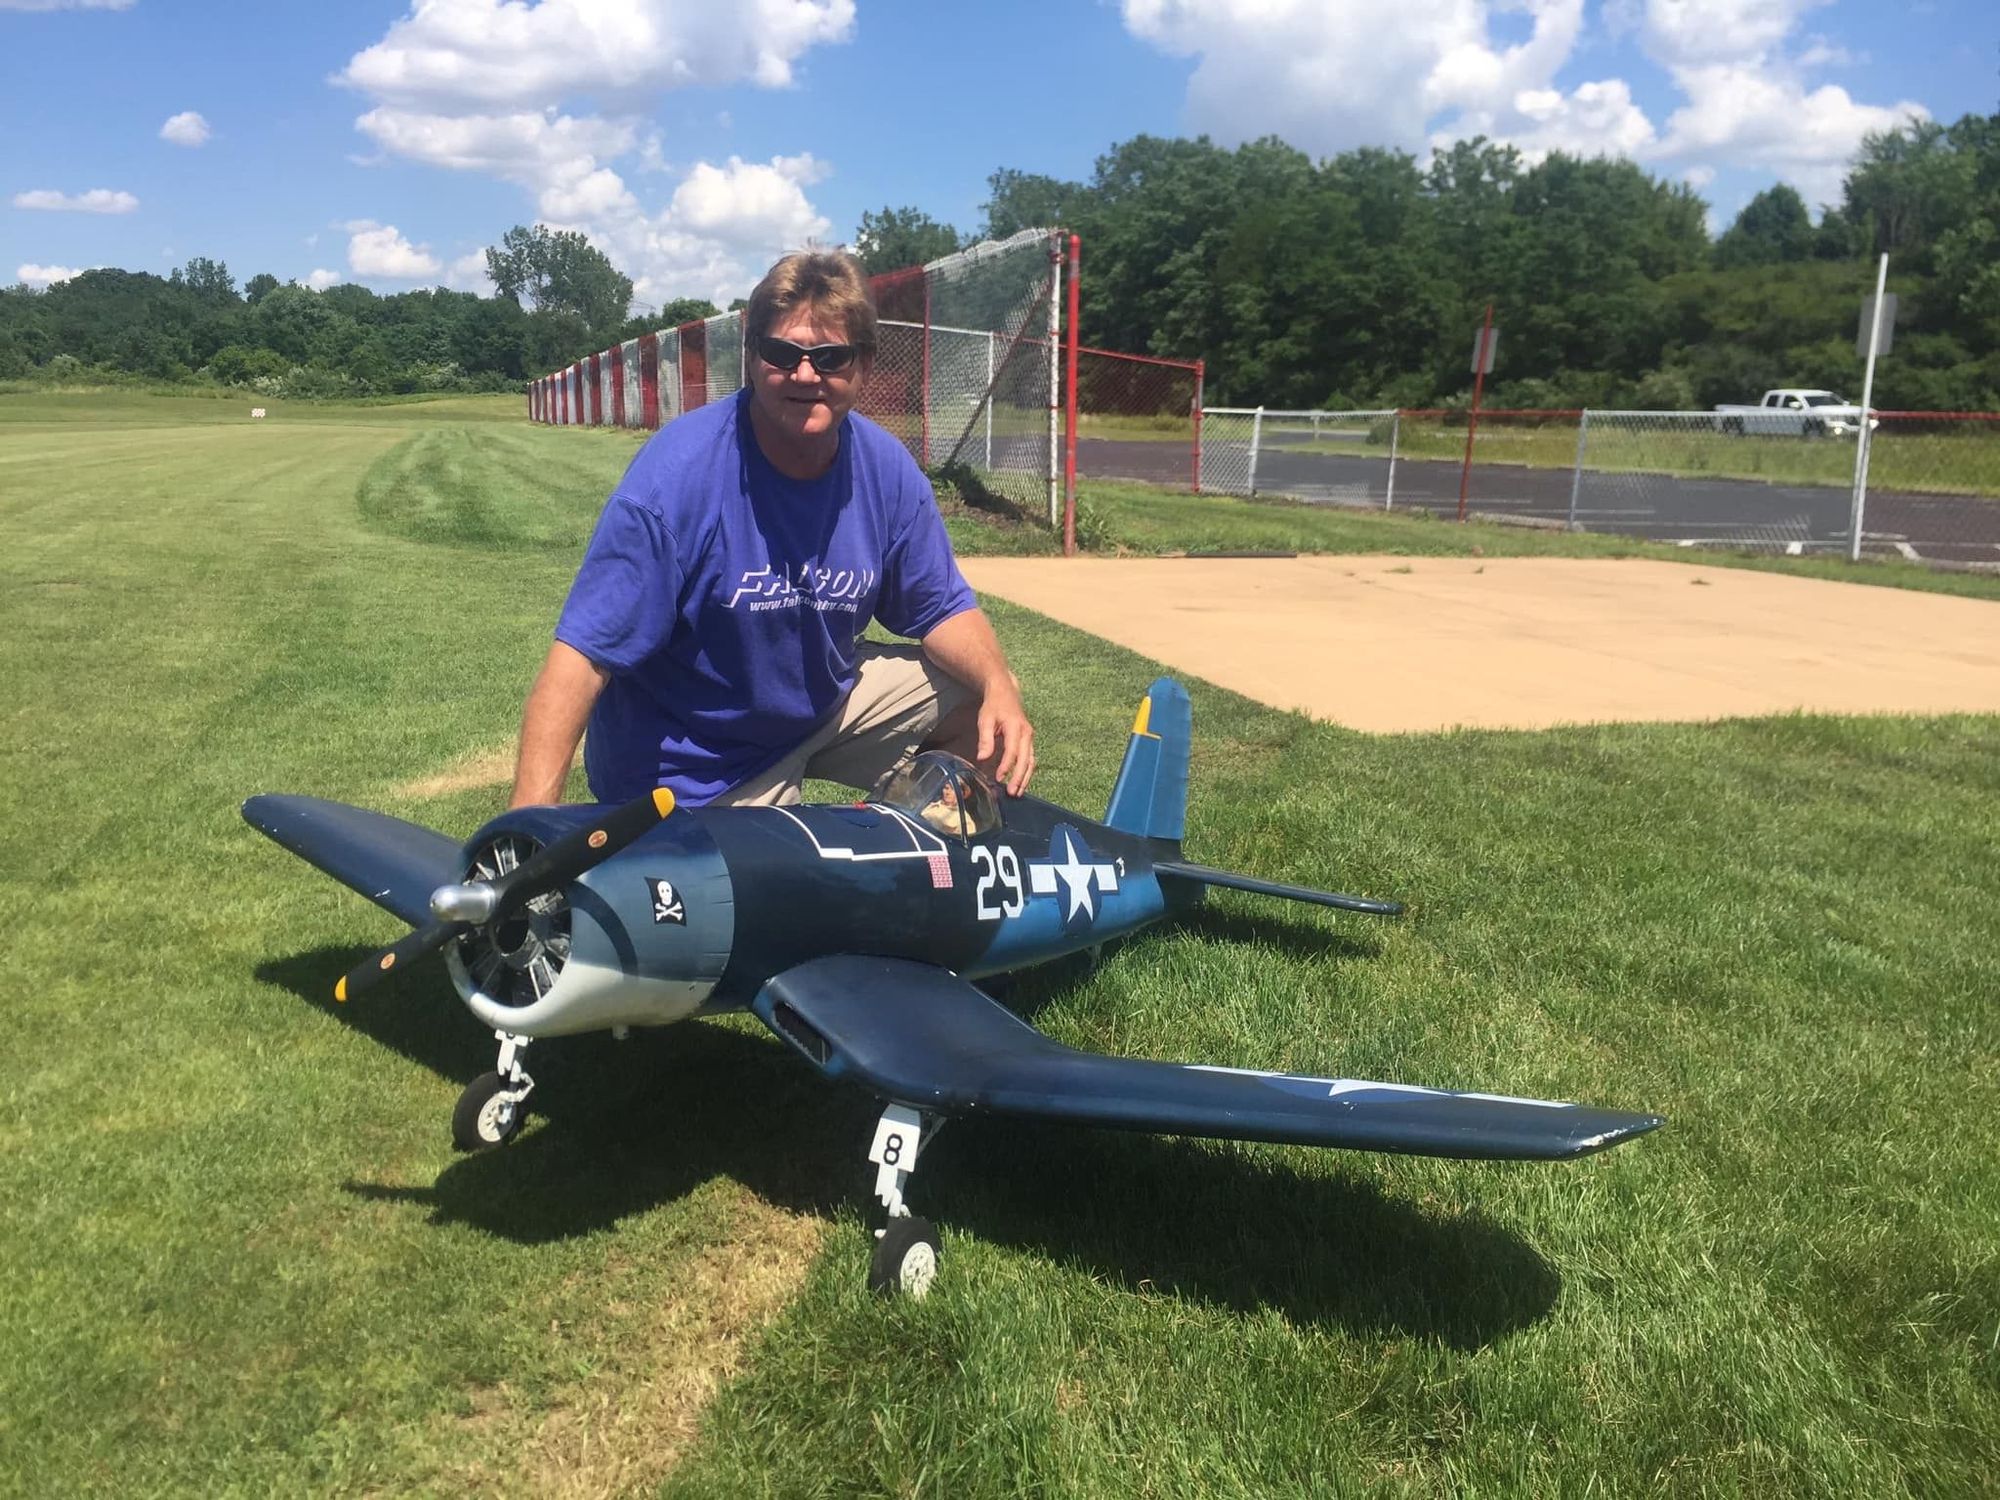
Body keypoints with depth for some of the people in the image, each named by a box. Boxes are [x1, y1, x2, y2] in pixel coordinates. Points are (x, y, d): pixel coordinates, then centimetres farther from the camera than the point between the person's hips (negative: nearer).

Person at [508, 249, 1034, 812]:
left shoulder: (887, 469, -10)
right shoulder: (678, 472, -27)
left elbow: (944, 608, 2)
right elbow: (581, 656, -29)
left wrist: (999, 686, -20)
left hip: (826, 697, 6)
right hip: (695, 774, -5)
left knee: (983, 706, 2)